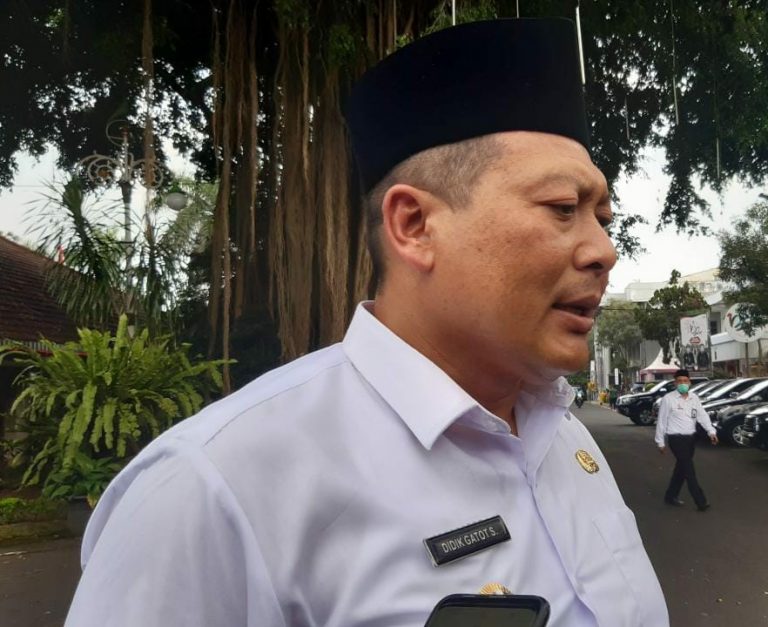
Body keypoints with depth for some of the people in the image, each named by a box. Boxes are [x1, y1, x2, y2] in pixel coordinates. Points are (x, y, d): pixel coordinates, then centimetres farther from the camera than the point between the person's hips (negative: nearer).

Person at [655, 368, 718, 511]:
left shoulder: (694, 398, 6)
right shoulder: (668, 399, -11)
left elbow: (702, 415, -2)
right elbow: (661, 421, -7)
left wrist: (711, 431, -19)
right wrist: (660, 441, -6)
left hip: (691, 437, 7)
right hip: (676, 438, -6)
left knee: (682, 468, 14)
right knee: (689, 470, -8)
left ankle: (671, 496, 28)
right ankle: (701, 501, -5)